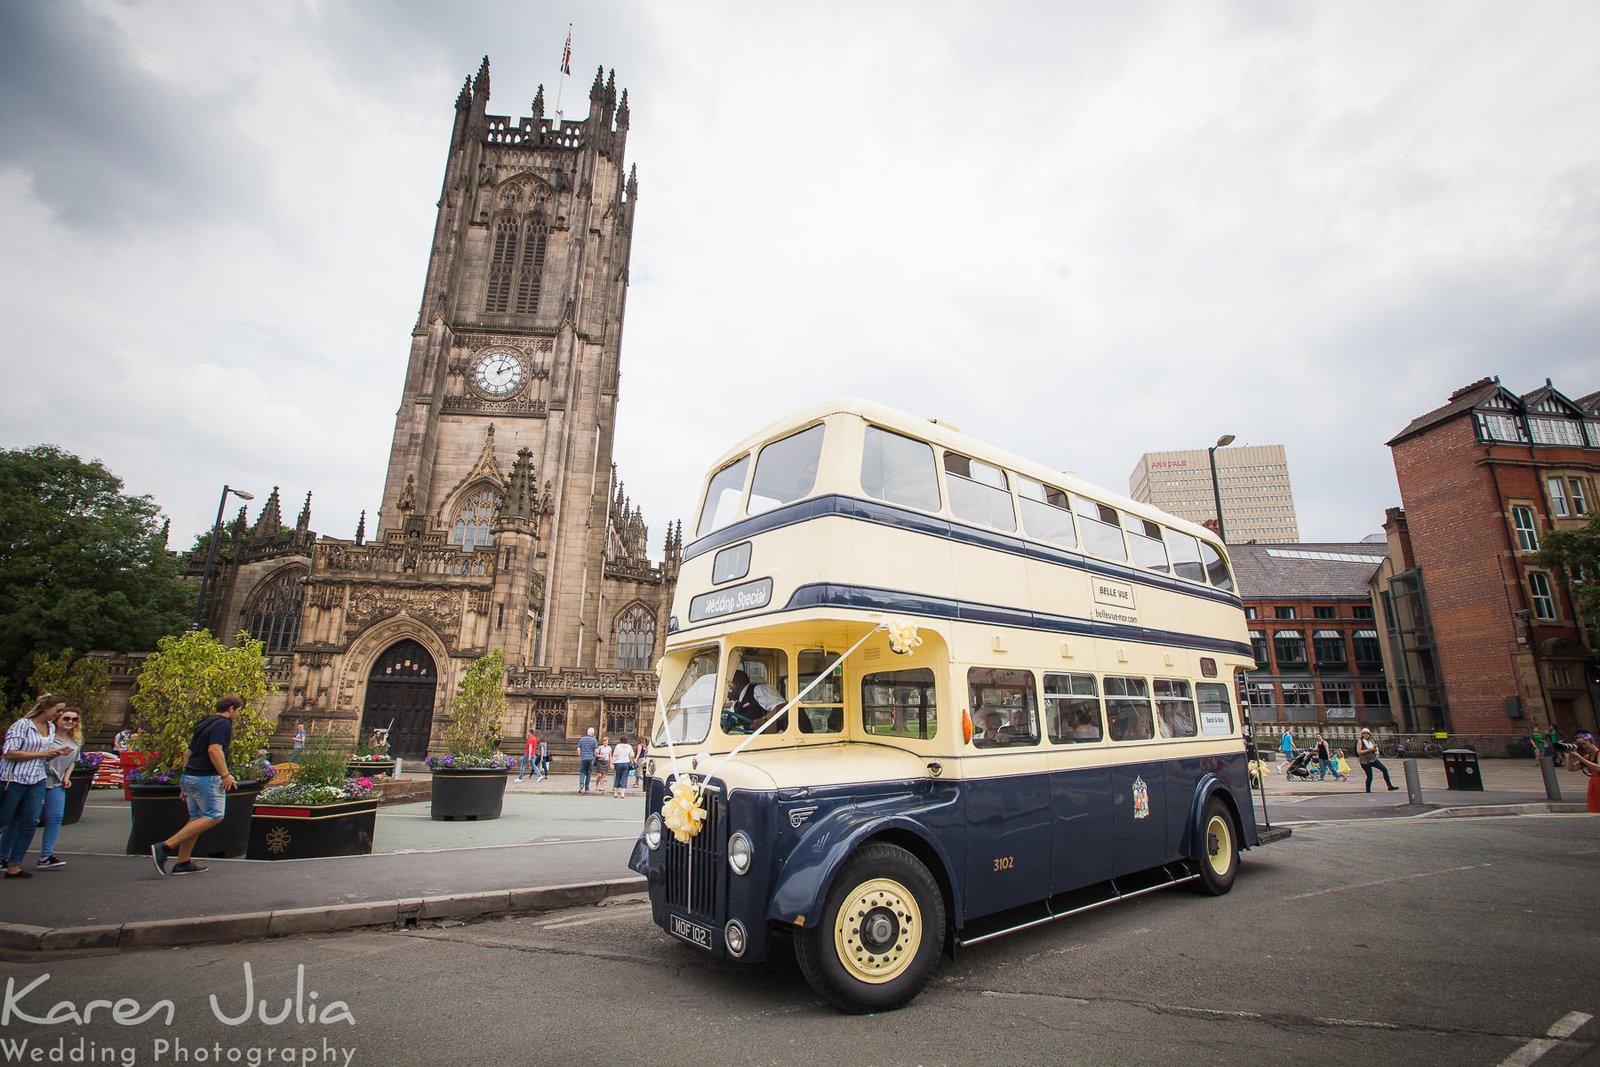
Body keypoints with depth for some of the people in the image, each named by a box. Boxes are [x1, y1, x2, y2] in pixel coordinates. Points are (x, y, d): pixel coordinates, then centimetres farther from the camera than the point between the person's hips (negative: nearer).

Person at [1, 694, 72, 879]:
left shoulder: (51, 728, 12)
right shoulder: (22, 725, -10)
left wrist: (57, 752, 1)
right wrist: (42, 753, -17)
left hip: (37, 781, 6)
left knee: (30, 822, 2)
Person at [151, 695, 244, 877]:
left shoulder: (204, 723, 18)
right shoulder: (223, 724, -11)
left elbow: (190, 752, 21)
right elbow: (214, 749, -24)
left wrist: (185, 784, 25)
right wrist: (226, 775, -20)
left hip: (190, 775, 10)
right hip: (206, 778, -10)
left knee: (196, 819, 14)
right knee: (214, 816, -6)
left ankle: (183, 863, 15)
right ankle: (166, 847, -12)